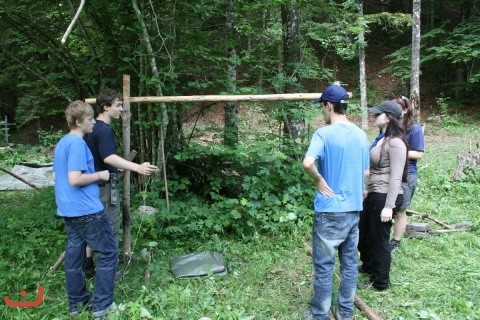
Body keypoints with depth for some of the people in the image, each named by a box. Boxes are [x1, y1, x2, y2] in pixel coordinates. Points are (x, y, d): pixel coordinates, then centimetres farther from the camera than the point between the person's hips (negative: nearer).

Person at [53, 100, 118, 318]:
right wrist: (99, 175, -11)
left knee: (74, 253, 14)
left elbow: (56, 176, 21)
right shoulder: (78, 143, -17)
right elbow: (75, 179, -25)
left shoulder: (61, 143, 14)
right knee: (108, 252, 1)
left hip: (68, 209, 10)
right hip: (86, 209, -9)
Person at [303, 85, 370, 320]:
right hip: (354, 208, 7)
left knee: (324, 266, 6)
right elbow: (366, 172, 13)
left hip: (329, 210, -6)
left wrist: (319, 181, -15)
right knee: (350, 262, 15)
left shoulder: (324, 133, -15)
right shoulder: (361, 135, 7)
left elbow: (307, 163, -31)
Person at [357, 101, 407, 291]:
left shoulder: (395, 143, -18)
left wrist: (389, 206, -21)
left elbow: (396, 177, -20)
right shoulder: (381, 139, 10)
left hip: (384, 197, -10)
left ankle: (380, 283, 23)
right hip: (373, 195, 10)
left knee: (379, 240, 5)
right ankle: (368, 267, 47)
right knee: (363, 234, 23)